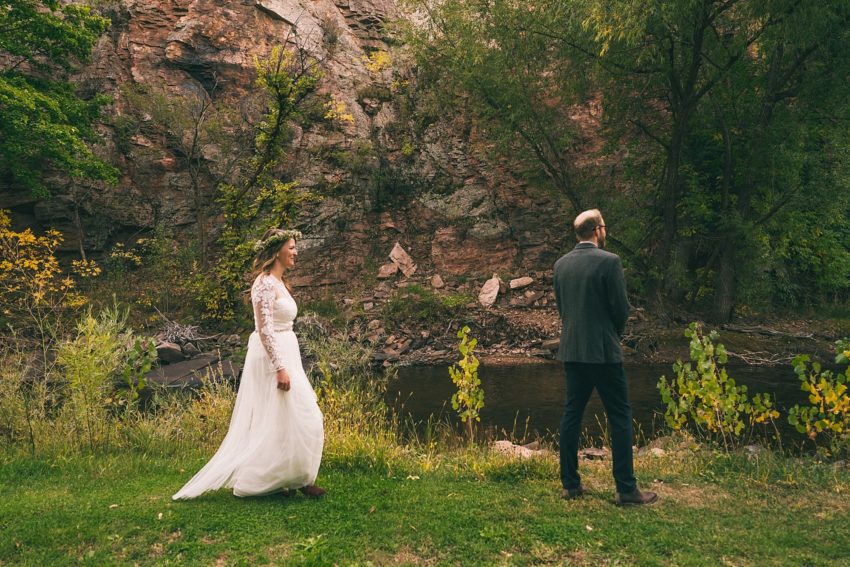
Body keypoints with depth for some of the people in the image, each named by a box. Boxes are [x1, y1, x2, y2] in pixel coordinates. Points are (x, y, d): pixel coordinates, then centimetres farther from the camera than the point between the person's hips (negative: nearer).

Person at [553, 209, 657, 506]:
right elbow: (621, 307, -9)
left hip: (571, 350, 6)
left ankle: (570, 484, 16)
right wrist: (615, 334, 10)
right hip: (603, 351, -6)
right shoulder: (609, 261, -12)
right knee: (620, 417, 3)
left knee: (571, 414, 10)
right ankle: (626, 489, 6)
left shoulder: (561, 264, 7)